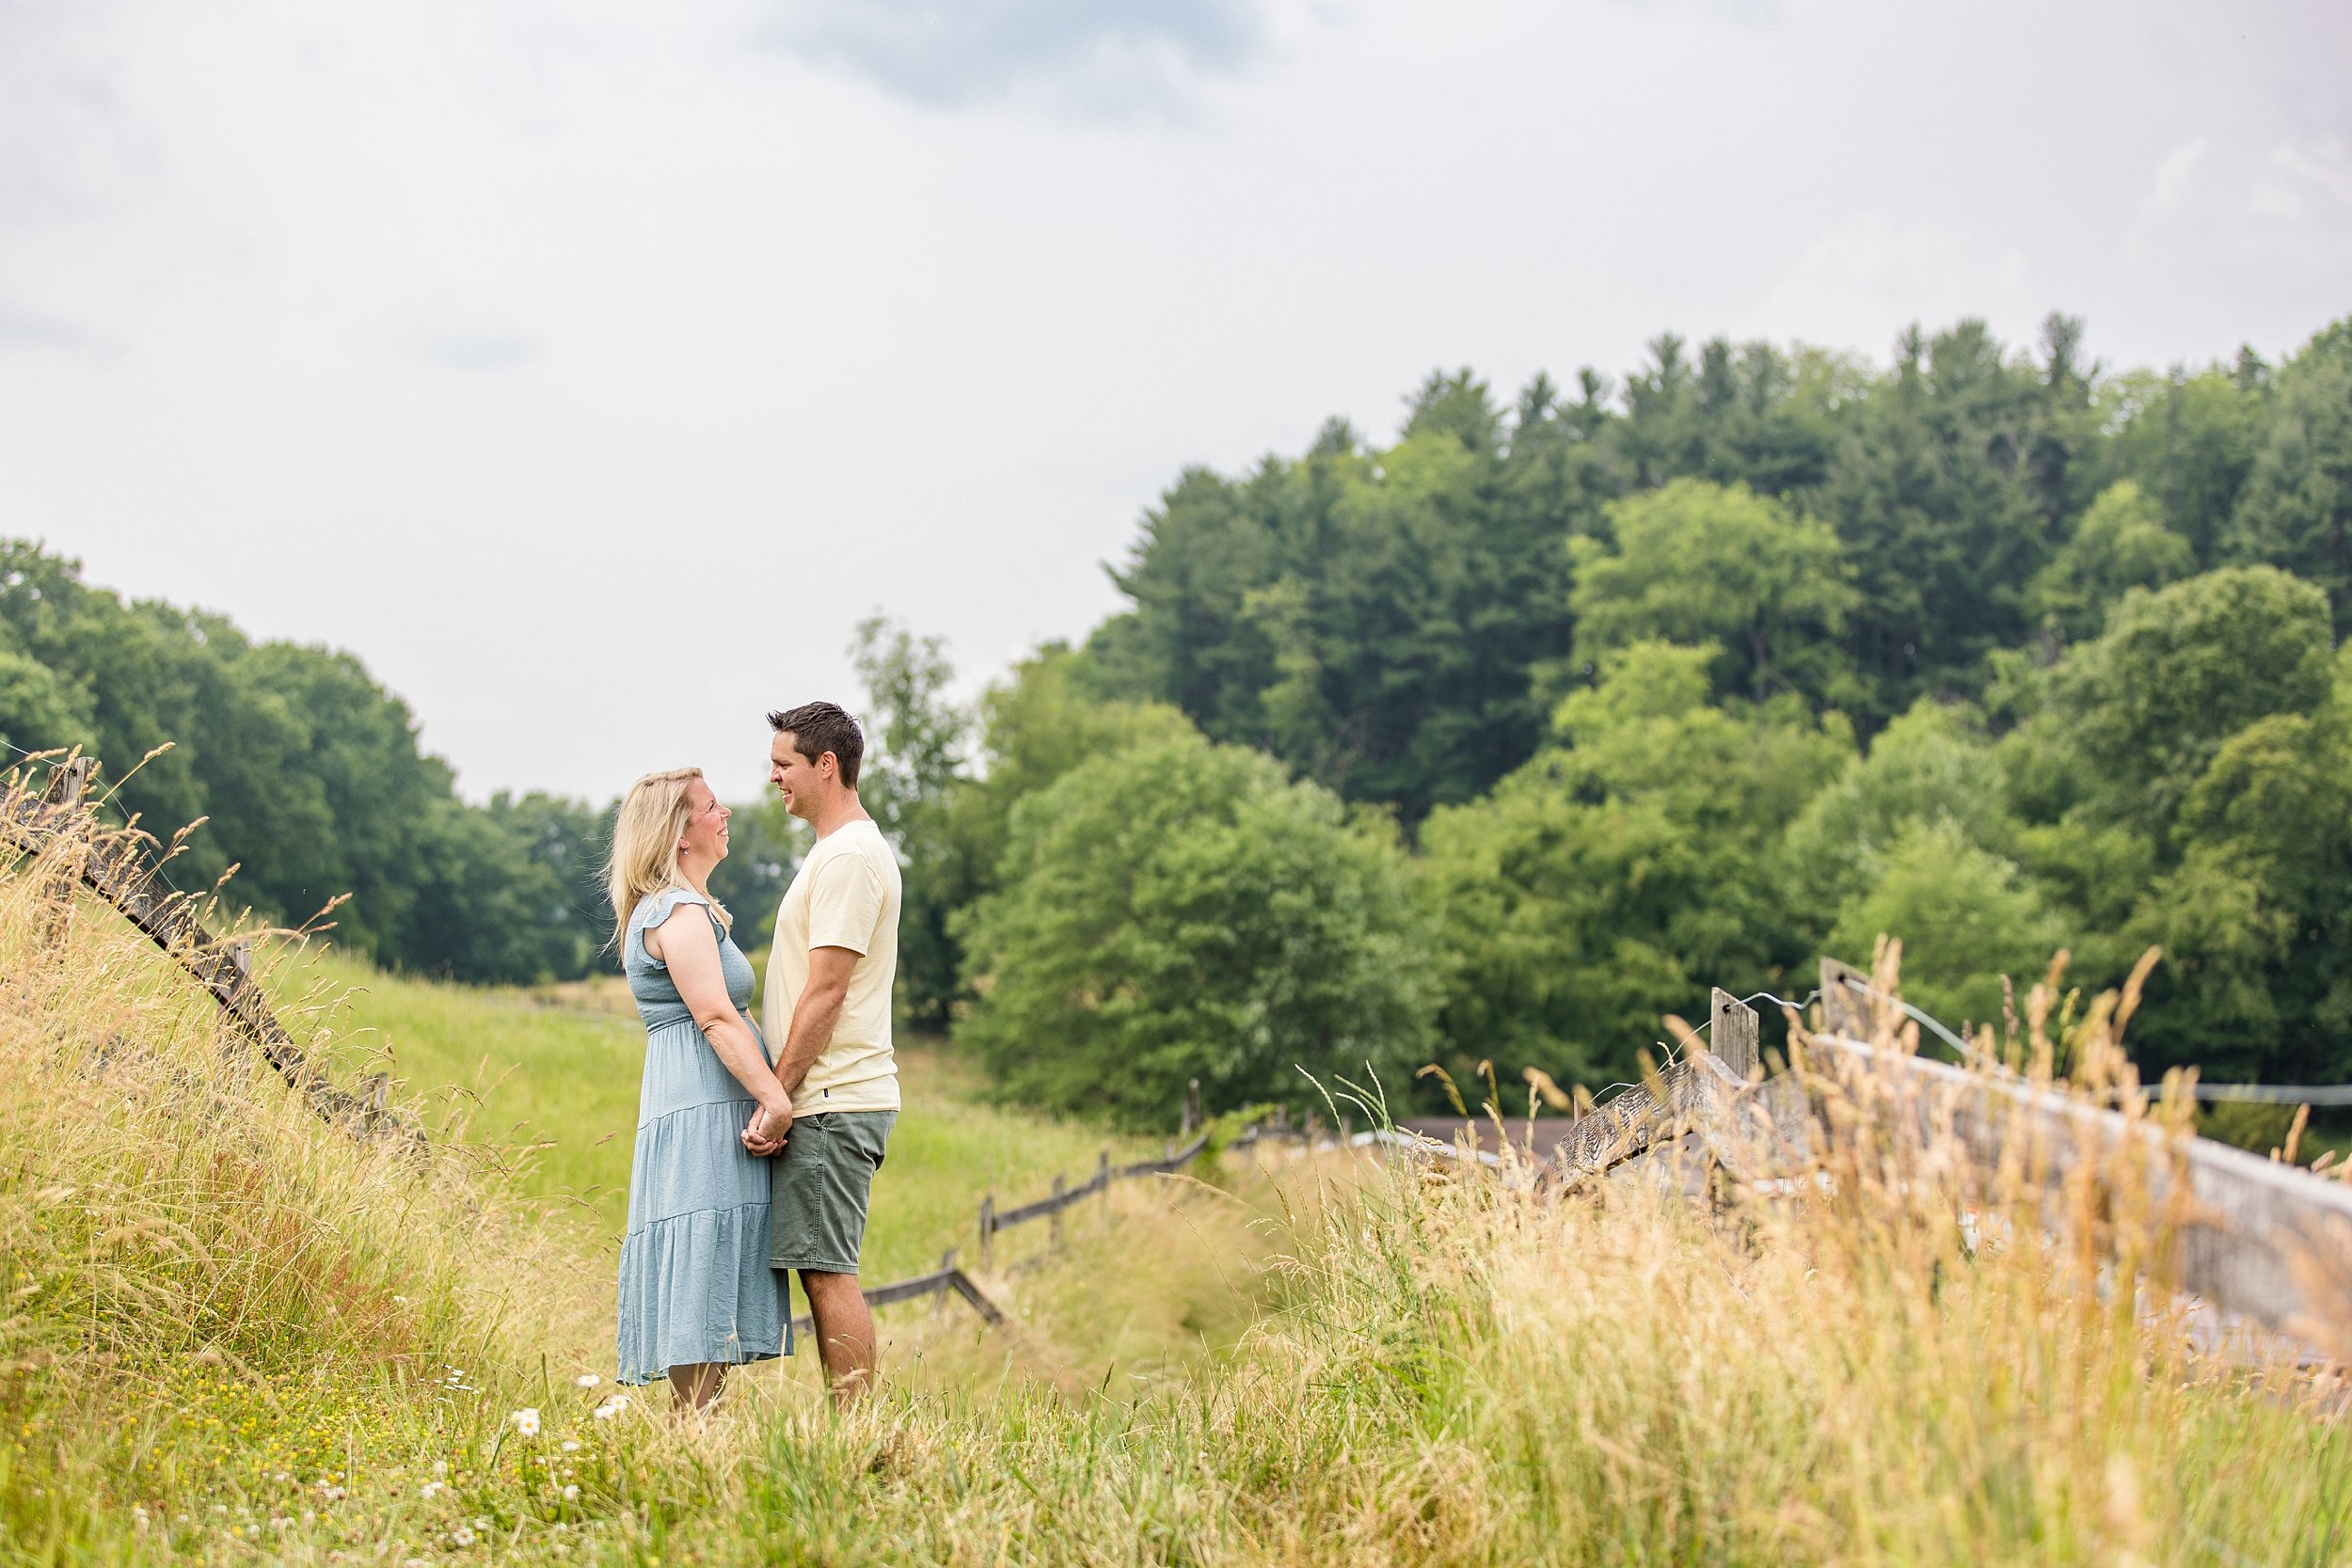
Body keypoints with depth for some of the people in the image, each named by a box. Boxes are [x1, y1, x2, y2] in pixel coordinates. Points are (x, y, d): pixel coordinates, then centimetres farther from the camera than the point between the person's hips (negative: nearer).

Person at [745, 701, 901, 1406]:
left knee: (828, 1272, -10)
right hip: (828, 1101, 10)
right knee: (823, 1273, 9)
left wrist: (779, 1097, -16)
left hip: (832, 1103, -10)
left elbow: (826, 990, -17)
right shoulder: (844, 851, 20)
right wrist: (782, 1096, 19)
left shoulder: (849, 856, -12)